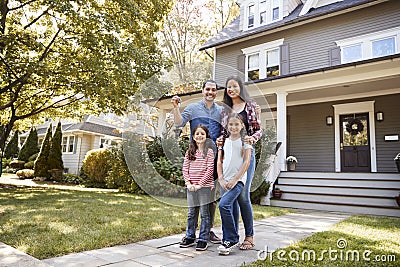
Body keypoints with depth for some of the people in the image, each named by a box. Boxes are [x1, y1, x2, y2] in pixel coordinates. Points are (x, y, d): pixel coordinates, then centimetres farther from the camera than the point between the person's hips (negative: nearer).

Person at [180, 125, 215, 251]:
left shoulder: (209, 151, -3)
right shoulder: (189, 152, 9)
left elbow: (210, 170, -9)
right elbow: (185, 168, 6)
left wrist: (200, 184, -14)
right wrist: (188, 183, -7)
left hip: (204, 186, -4)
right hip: (191, 187, 4)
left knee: (204, 213, 4)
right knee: (191, 213, 13)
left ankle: (203, 239, 14)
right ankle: (190, 237, 27)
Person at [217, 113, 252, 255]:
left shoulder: (245, 141, 1)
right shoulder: (224, 141, 13)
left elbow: (247, 162, -6)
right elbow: (219, 161, 11)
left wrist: (234, 179, -11)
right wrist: (221, 179, -1)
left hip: (238, 180, -5)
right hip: (225, 181, 5)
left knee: (223, 204, -22)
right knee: (228, 211, 9)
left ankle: (231, 239, -7)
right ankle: (229, 241, 23)